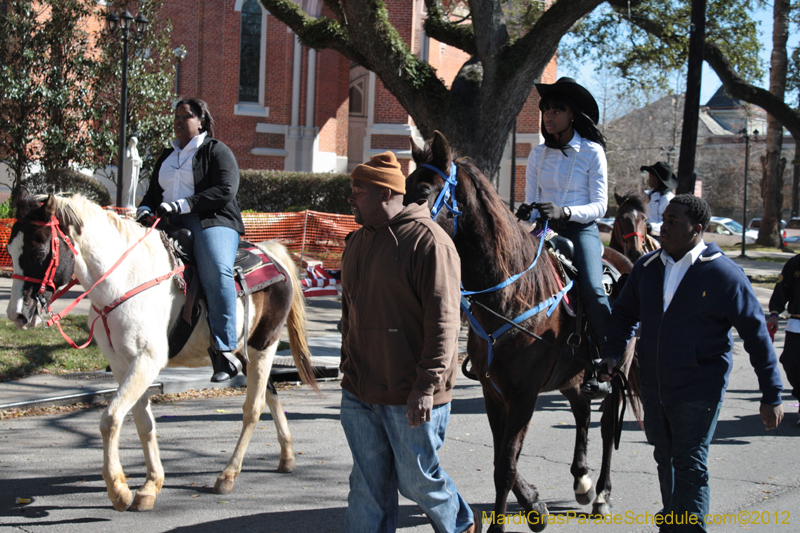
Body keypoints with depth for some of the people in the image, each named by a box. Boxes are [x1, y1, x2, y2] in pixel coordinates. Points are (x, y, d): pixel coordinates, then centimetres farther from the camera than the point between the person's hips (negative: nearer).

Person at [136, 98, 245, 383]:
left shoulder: (216, 151, 4)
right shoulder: (167, 156, 26)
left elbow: (225, 191, -10)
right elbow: (154, 193, 30)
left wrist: (182, 205, -18)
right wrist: (145, 209, 4)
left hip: (212, 222, -7)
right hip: (171, 225, 7)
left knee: (216, 270, -33)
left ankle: (225, 351, -38)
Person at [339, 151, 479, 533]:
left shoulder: (427, 240, -15)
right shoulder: (356, 242, 12)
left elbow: (443, 319, -19)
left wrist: (427, 385, -23)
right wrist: (349, 368, 21)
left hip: (410, 396, -7)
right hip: (360, 393, 7)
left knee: (417, 479, 6)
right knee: (367, 484, 10)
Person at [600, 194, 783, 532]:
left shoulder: (724, 274, -13)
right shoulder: (647, 268, 4)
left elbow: (755, 334, -9)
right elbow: (625, 312, 19)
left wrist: (771, 395, -10)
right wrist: (613, 352, 0)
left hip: (698, 390, -6)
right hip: (653, 387, 6)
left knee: (689, 467, -6)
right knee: (665, 460, 21)